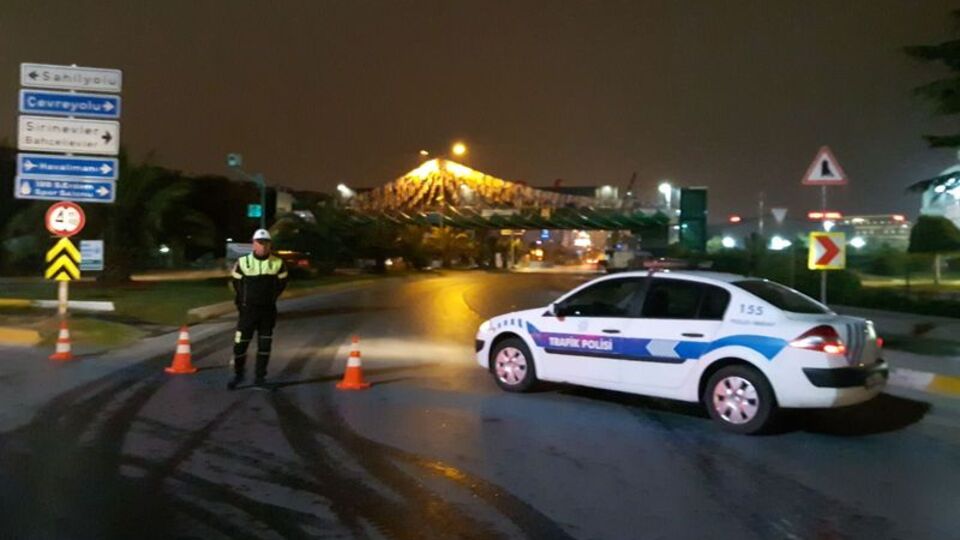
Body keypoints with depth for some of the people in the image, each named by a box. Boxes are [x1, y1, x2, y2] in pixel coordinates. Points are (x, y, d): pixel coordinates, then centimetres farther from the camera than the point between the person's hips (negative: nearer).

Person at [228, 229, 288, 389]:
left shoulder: (278, 263, -3)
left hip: (268, 310, 1)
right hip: (248, 309, -1)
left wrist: (270, 298, 8)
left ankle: (260, 375, 18)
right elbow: (237, 284, 7)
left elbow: (282, 284, 11)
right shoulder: (243, 262, -6)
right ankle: (238, 374, 17)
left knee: (265, 344, 6)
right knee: (240, 342, -2)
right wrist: (245, 301, 6)